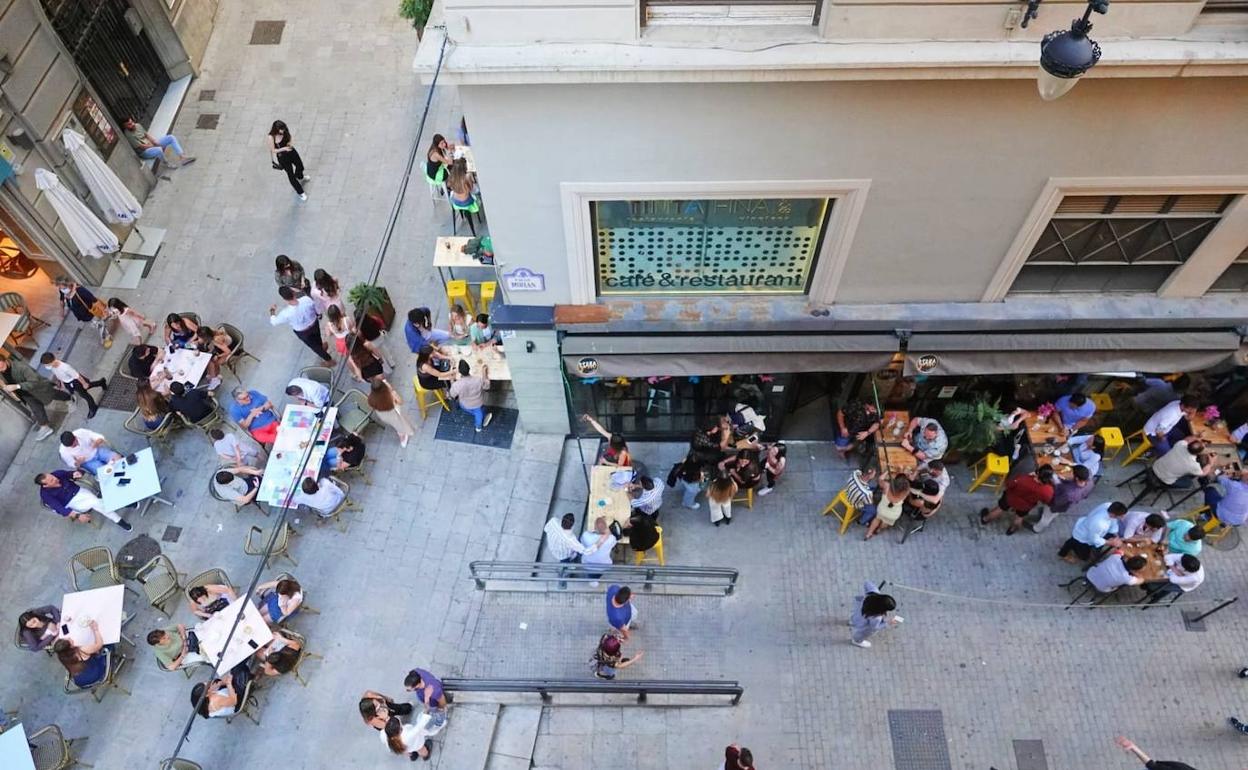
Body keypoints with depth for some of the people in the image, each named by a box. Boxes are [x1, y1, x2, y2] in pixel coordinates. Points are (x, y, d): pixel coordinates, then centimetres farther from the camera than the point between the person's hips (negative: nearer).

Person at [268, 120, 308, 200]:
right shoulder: (271, 137, -27)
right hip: (282, 157, -5)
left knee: (300, 166, 25)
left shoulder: (285, 132, -15)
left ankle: (300, 177, 64)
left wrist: (291, 143, -21)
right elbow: (273, 150, -20)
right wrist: (284, 148, -32)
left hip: (291, 152, 5)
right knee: (291, 175, 4)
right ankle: (300, 192, 23)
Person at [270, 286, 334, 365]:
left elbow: (273, 322, -16)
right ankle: (322, 346, 67)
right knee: (317, 338, 35)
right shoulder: (306, 299, -33)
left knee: (314, 346, 25)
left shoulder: (286, 313, -36)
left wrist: (272, 311, 2)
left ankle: (329, 361, 44)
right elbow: (317, 309, -13)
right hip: (314, 324, 2)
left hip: (303, 333, -2)